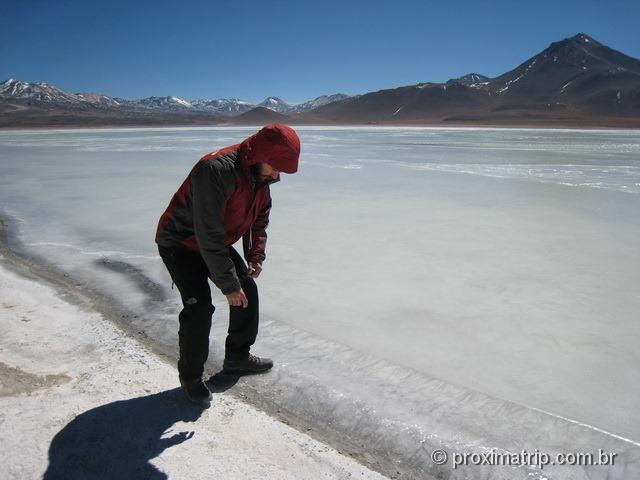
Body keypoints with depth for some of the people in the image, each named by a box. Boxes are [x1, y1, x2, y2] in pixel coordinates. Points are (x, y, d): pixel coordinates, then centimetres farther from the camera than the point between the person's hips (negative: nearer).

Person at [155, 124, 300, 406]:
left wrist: (256, 256, -5)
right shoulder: (216, 171, -36)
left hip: (216, 242, 8)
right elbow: (209, 235, -36)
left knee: (248, 290, 6)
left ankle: (237, 358, 24)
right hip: (180, 243, -8)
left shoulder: (260, 175, -8)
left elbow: (260, 218, 8)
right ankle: (190, 376, 4)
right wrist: (229, 285, -31)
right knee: (199, 307, -18)